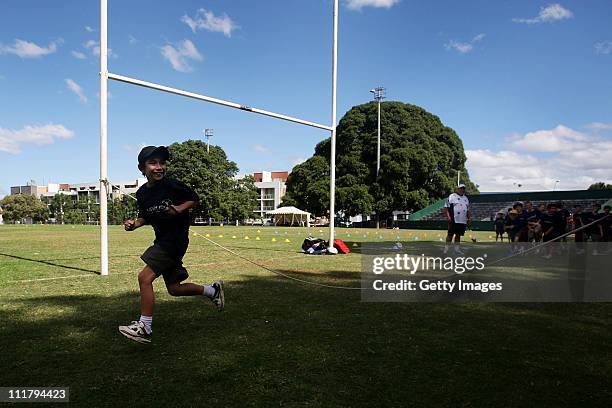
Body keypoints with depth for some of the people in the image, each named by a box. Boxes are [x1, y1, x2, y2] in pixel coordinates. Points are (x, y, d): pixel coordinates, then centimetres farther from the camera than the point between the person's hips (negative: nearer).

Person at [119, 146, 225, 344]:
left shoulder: (172, 185, -14)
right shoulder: (142, 193, 4)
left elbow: (194, 199, -2)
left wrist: (180, 209, -19)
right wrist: (134, 224, -3)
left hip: (176, 238, -8)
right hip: (162, 240, 8)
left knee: (144, 278, -14)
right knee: (174, 289, 14)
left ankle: (145, 327, -2)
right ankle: (213, 290, 33)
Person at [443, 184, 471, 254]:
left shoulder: (466, 198, 20)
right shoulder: (452, 196, -1)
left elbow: (468, 210, 26)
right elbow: (446, 207, -6)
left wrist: (469, 218, 15)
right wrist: (448, 216, -17)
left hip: (463, 221, 6)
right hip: (453, 220, -6)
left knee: (458, 234, 9)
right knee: (450, 234, -4)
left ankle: (456, 248, 16)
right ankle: (446, 248, 3)